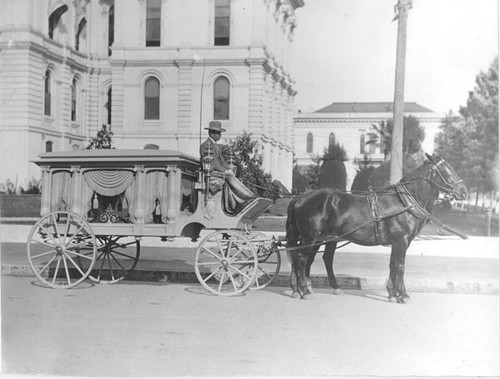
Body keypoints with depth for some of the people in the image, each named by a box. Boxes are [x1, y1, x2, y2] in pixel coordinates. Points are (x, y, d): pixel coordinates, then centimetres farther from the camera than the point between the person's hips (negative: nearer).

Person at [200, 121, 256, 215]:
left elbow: (221, 160, 19)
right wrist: (225, 172, -20)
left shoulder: (215, 145, 20)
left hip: (219, 173, 8)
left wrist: (229, 169, 1)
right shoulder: (206, 145, -11)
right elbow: (212, 162, -18)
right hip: (211, 175, -8)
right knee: (230, 179, -23)